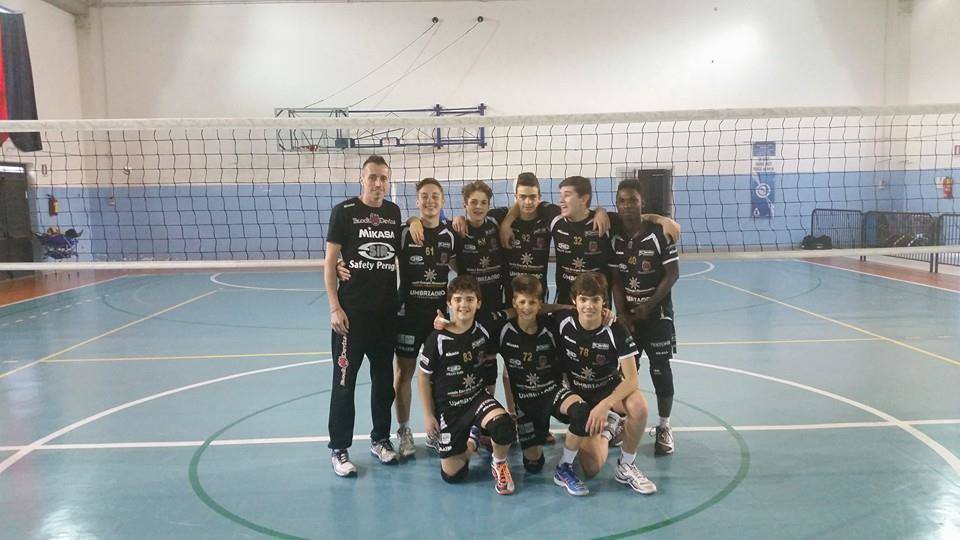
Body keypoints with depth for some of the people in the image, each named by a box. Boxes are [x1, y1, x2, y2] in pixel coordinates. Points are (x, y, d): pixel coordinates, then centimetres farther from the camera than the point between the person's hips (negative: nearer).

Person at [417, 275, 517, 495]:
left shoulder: (484, 331, -8)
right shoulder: (438, 339, -16)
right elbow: (424, 378, -5)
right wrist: (428, 415, -3)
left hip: (477, 396, 1)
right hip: (448, 406, -1)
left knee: (504, 425, -33)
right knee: (451, 475, 1)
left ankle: (499, 464, 1)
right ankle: (471, 439, 34)